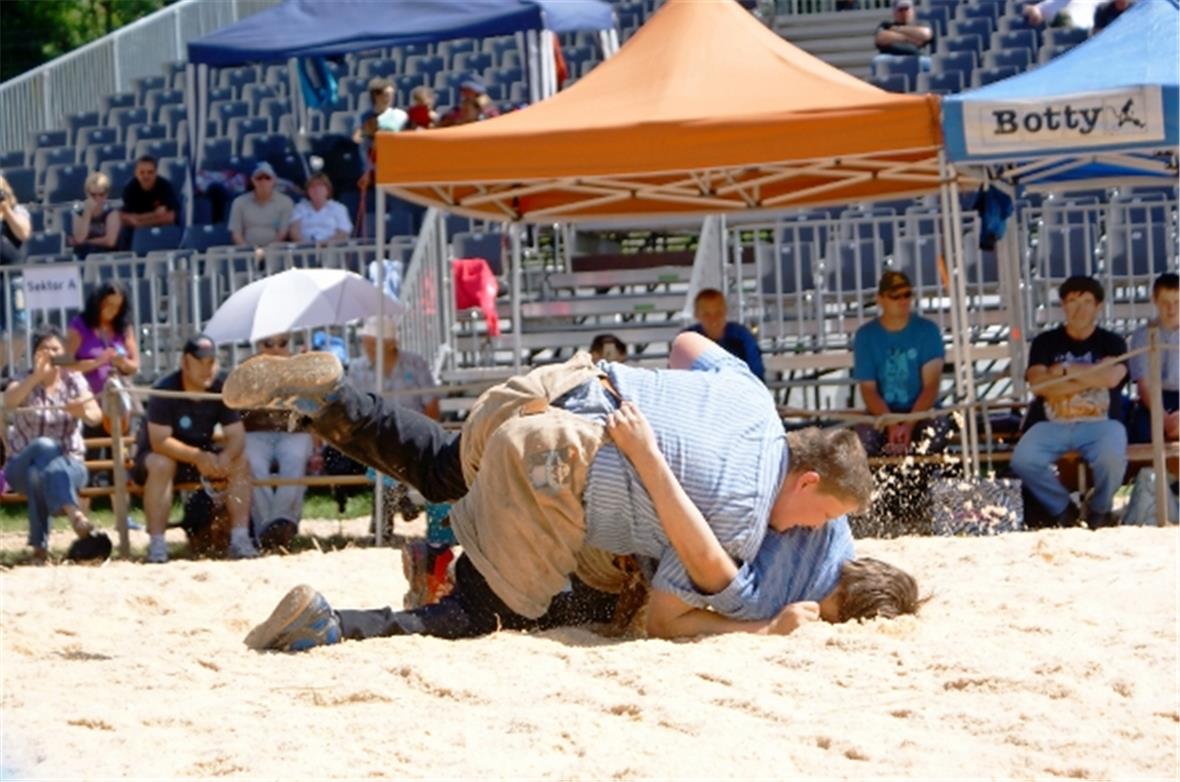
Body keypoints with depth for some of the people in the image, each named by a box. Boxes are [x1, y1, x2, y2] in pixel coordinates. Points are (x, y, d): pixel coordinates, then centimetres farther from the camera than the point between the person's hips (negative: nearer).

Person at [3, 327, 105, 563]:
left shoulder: (73, 381, 5)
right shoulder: (25, 384, 2)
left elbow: (96, 415, -15)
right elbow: (9, 401, -25)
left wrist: (84, 412, -40)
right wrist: (37, 375, -39)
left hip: (69, 465, 1)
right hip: (22, 466, -1)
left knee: (39, 473, -36)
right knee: (45, 446, -37)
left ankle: (40, 544, -44)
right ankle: (75, 514, -57)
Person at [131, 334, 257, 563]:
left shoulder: (221, 389, -7)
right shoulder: (165, 390, -21)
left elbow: (236, 435, -11)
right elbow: (159, 441, -29)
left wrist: (225, 458, -35)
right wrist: (198, 457, -42)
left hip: (202, 458, 5)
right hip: (155, 456, -5)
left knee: (241, 462, -19)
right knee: (161, 465, -38)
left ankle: (240, 538, -20)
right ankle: (157, 544, -36)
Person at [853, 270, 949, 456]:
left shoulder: (927, 330, -1)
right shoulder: (866, 336, 2)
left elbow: (931, 385, -8)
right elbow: (868, 389, -3)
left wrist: (909, 425, -24)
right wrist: (891, 425, -22)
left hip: (921, 413, 0)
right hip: (882, 414, 0)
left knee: (939, 426, -35)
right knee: (864, 434, -34)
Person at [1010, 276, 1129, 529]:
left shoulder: (1112, 342, 11)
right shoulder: (1045, 342, 12)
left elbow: (1111, 377, -10)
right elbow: (1038, 384, -5)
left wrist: (1066, 370, -4)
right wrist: (1092, 378, -7)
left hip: (1099, 423, -1)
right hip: (1052, 424, 1)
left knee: (1111, 459, -35)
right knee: (1023, 461, -29)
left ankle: (1100, 510, 0)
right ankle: (1062, 508, 1)